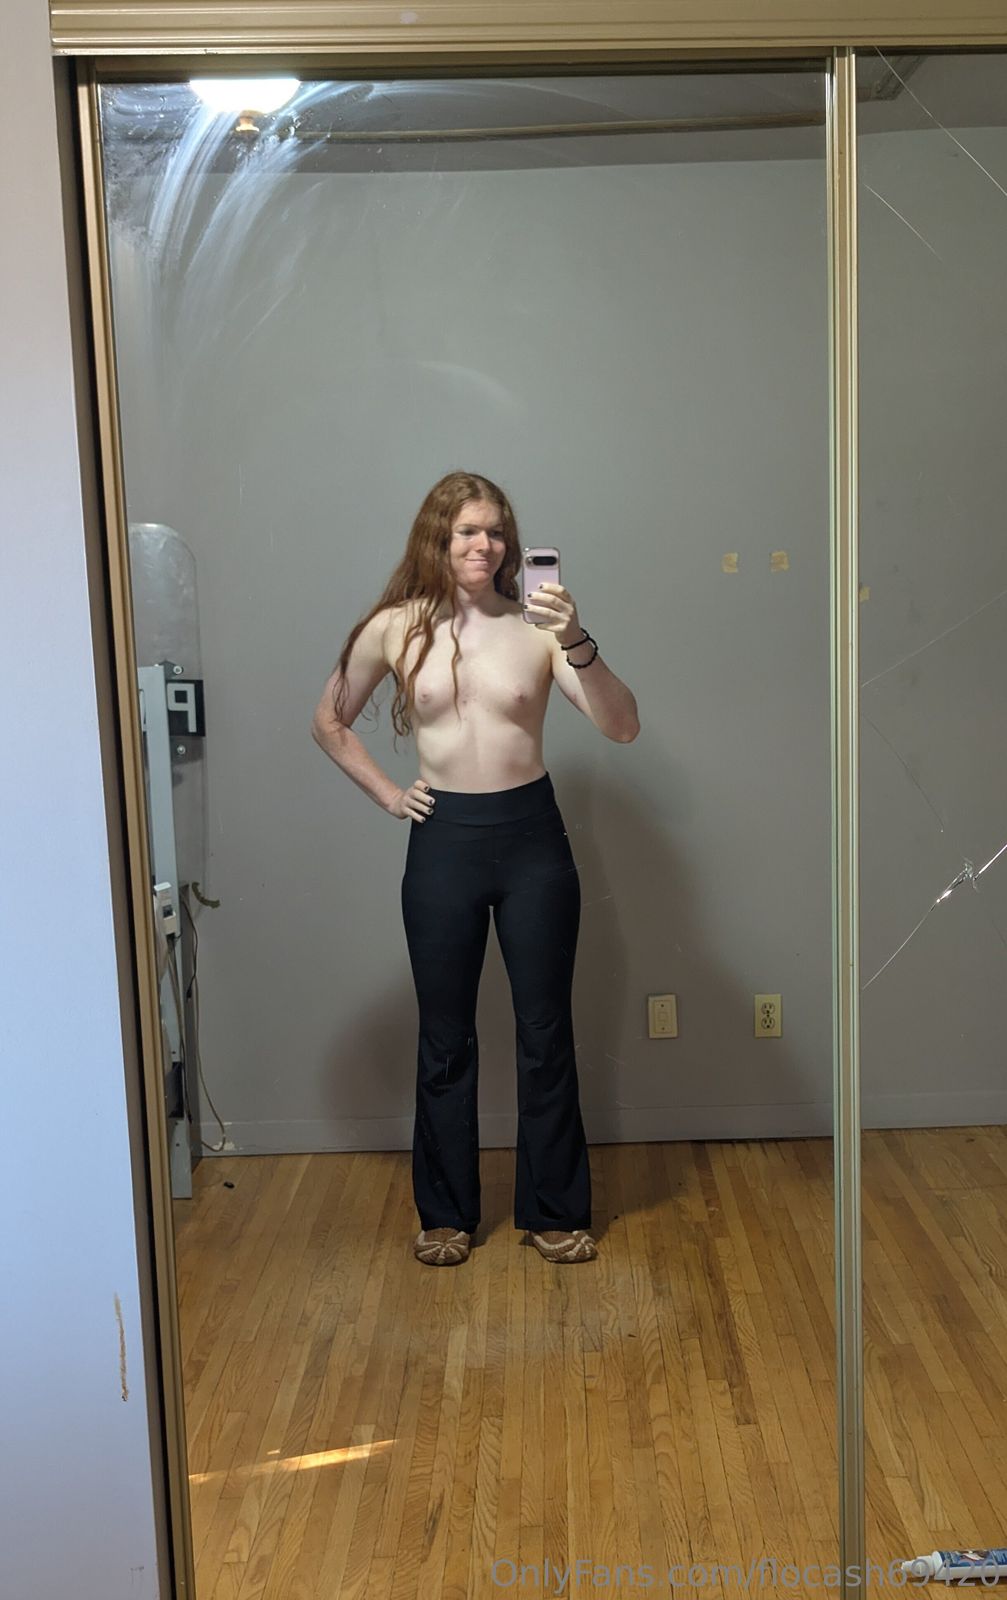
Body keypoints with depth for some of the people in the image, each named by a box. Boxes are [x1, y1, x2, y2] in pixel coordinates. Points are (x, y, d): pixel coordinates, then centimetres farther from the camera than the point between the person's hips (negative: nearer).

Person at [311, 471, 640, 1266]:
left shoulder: (536, 626, -5)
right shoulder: (395, 629, -1)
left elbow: (623, 727, -14)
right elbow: (329, 722, 13)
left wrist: (578, 642, -27)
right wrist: (385, 791, 5)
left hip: (532, 836, 0)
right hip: (443, 842, 1)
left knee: (545, 1032, 8)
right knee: (445, 1038, 11)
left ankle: (555, 1210, 25)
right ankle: (445, 1213, 28)